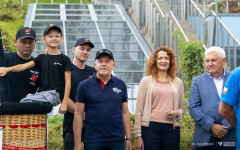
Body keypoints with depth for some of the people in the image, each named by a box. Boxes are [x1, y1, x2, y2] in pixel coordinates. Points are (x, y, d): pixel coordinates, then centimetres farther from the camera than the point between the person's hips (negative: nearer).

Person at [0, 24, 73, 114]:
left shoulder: (64, 59, 3)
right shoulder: (41, 58, 15)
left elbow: (68, 83, -1)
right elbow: (24, 66, 1)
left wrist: (64, 103, -8)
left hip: (55, 94, -5)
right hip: (41, 93, 5)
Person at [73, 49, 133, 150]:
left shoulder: (121, 85, 9)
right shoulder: (84, 85, 2)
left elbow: (125, 113, 11)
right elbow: (78, 115, 0)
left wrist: (129, 138, 5)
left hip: (117, 141, 2)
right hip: (93, 141, -2)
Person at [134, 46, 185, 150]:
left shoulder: (177, 82, 14)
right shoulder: (146, 81, 7)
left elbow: (182, 108, 21)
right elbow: (139, 109, 5)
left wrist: (177, 113, -4)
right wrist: (138, 135, -1)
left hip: (172, 128, 2)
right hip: (150, 127, -2)